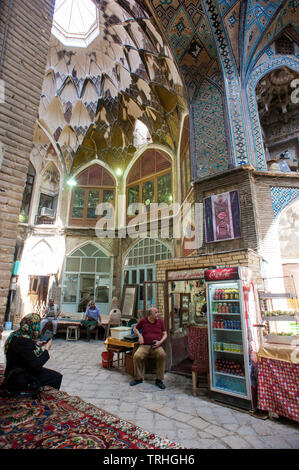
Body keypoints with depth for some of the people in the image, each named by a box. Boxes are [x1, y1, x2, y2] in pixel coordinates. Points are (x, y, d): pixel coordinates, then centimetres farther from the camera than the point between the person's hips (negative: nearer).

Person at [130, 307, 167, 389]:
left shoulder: (160, 321, 8)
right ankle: (138, 378, -2)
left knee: (162, 355, -31)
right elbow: (135, 329, 20)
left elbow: (165, 334, 10)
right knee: (137, 356, -27)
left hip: (156, 346, 0)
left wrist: (160, 342, -8)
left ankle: (159, 379, -14)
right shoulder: (143, 321, 5)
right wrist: (139, 336, 1)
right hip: (144, 346, 0)